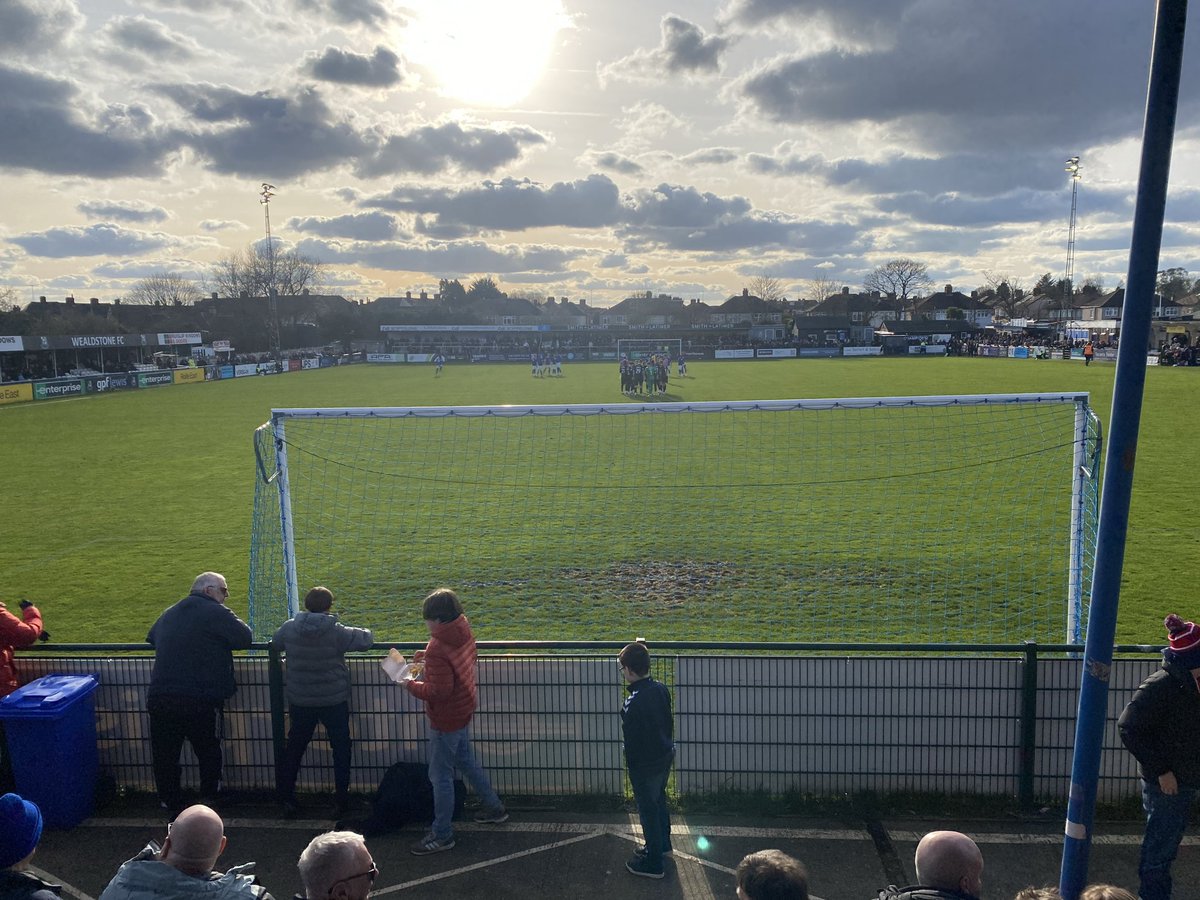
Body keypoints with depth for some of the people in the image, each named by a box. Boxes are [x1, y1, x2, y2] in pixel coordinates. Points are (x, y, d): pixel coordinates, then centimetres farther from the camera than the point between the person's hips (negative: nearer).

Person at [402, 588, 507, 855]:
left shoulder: (438, 649, -30)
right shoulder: (464, 633, -3)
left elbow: (438, 691, -29)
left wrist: (411, 685, -14)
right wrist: (429, 657, 6)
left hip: (446, 720, -9)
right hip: (464, 712, 9)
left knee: (440, 776, 6)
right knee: (467, 762, 26)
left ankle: (441, 835, 19)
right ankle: (495, 807, 38)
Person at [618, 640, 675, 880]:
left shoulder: (632, 704, -31)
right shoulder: (661, 688, -8)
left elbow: (631, 741, -21)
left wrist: (630, 764, -5)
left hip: (645, 765, -7)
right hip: (666, 755, 7)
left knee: (648, 810, 10)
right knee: (659, 800, 27)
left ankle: (653, 863, 25)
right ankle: (663, 843, 47)